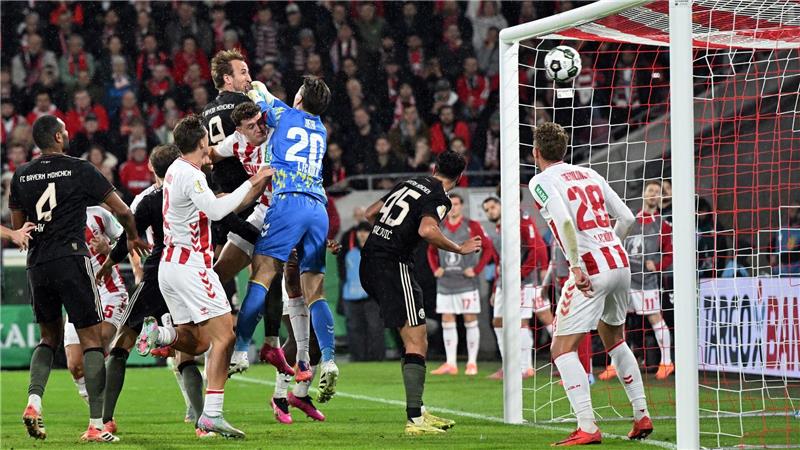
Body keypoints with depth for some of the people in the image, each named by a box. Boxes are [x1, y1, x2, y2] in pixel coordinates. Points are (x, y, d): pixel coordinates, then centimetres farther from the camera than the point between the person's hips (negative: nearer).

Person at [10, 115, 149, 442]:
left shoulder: (21, 176, 8)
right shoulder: (79, 170, -4)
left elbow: (17, 227, 15)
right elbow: (122, 211, 1)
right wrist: (133, 238, 20)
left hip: (37, 265, 5)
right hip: (71, 260, -5)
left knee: (50, 337, 21)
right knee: (92, 339, 0)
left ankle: (33, 402, -1)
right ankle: (96, 424, -6)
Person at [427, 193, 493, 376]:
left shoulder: (472, 226, -3)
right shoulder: (439, 228, 9)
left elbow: (488, 248, -1)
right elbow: (431, 251, 21)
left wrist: (476, 269, -8)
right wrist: (435, 269, 5)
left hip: (466, 283, -4)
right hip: (445, 283, 4)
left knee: (470, 321, -2)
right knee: (447, 322, 3)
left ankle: (472, 363, 3)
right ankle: (450, 364, 7)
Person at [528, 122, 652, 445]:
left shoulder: (542, 181, -2)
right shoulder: (589, 174, 17)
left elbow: (564, 220, -20)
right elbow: (627, 218, 17)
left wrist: (577, 266, -22)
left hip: (591, 271, -7)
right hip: (620, 264, 7)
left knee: (562, 349, -3)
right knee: (614, 340, 26)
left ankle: (587, 428, -16)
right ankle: (642, 417, 23)